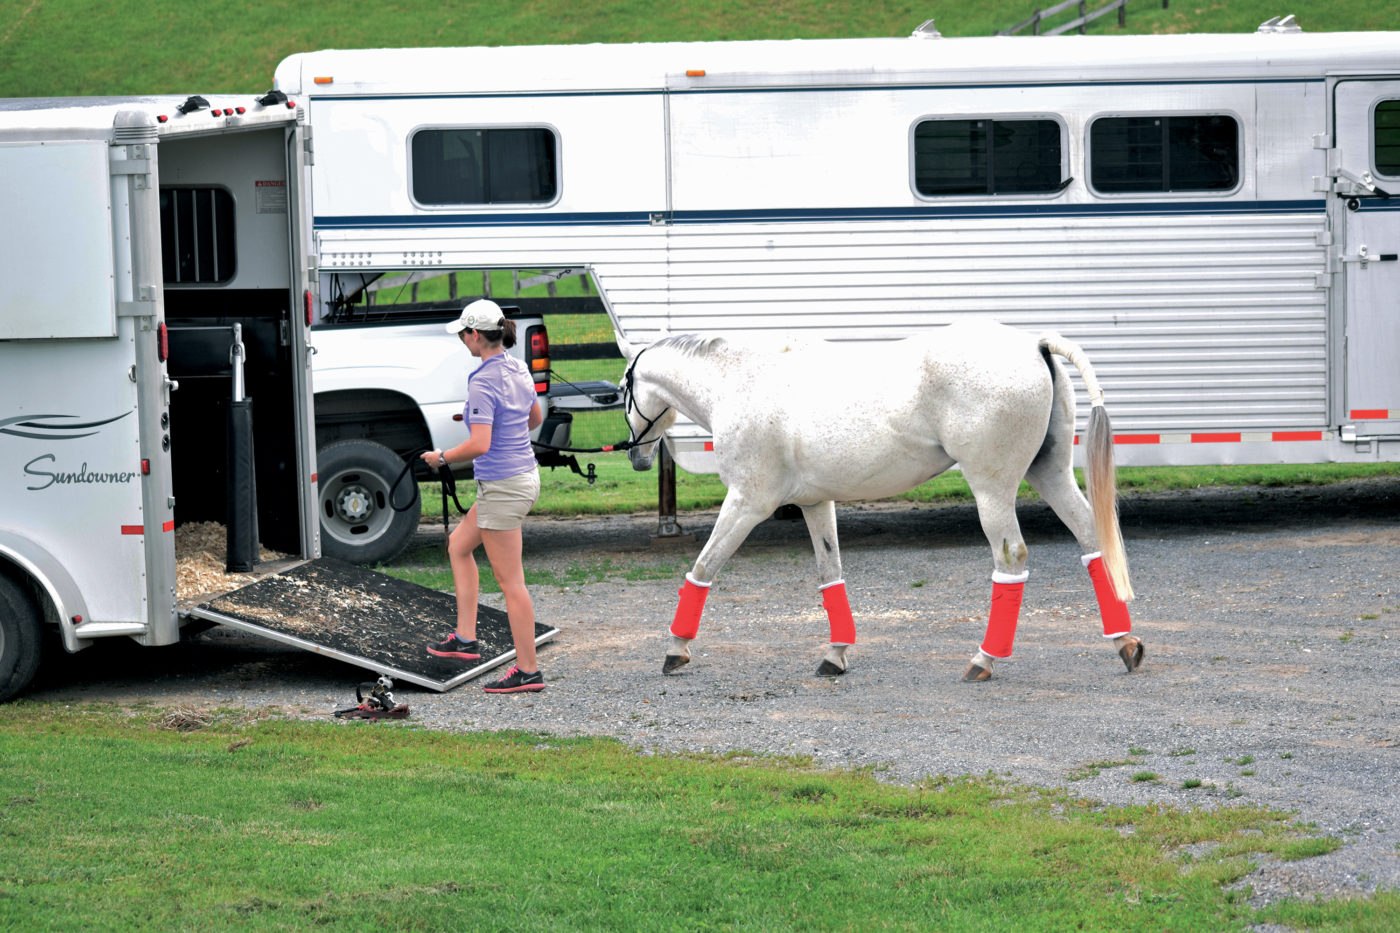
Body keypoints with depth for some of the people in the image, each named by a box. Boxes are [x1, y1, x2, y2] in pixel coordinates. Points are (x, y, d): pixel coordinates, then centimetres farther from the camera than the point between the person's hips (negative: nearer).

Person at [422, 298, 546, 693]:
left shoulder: (483, 383, -21)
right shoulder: (518, 370, 6)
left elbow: (479, 446, -27)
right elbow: (535, 418, 22)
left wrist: (442, 457, -11)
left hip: (502, 487, -10)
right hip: (524, 474, 10)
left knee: (510, 581, -1)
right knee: (458, 546, 23)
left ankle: (528, 671, 5)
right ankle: (465, 639, 25)